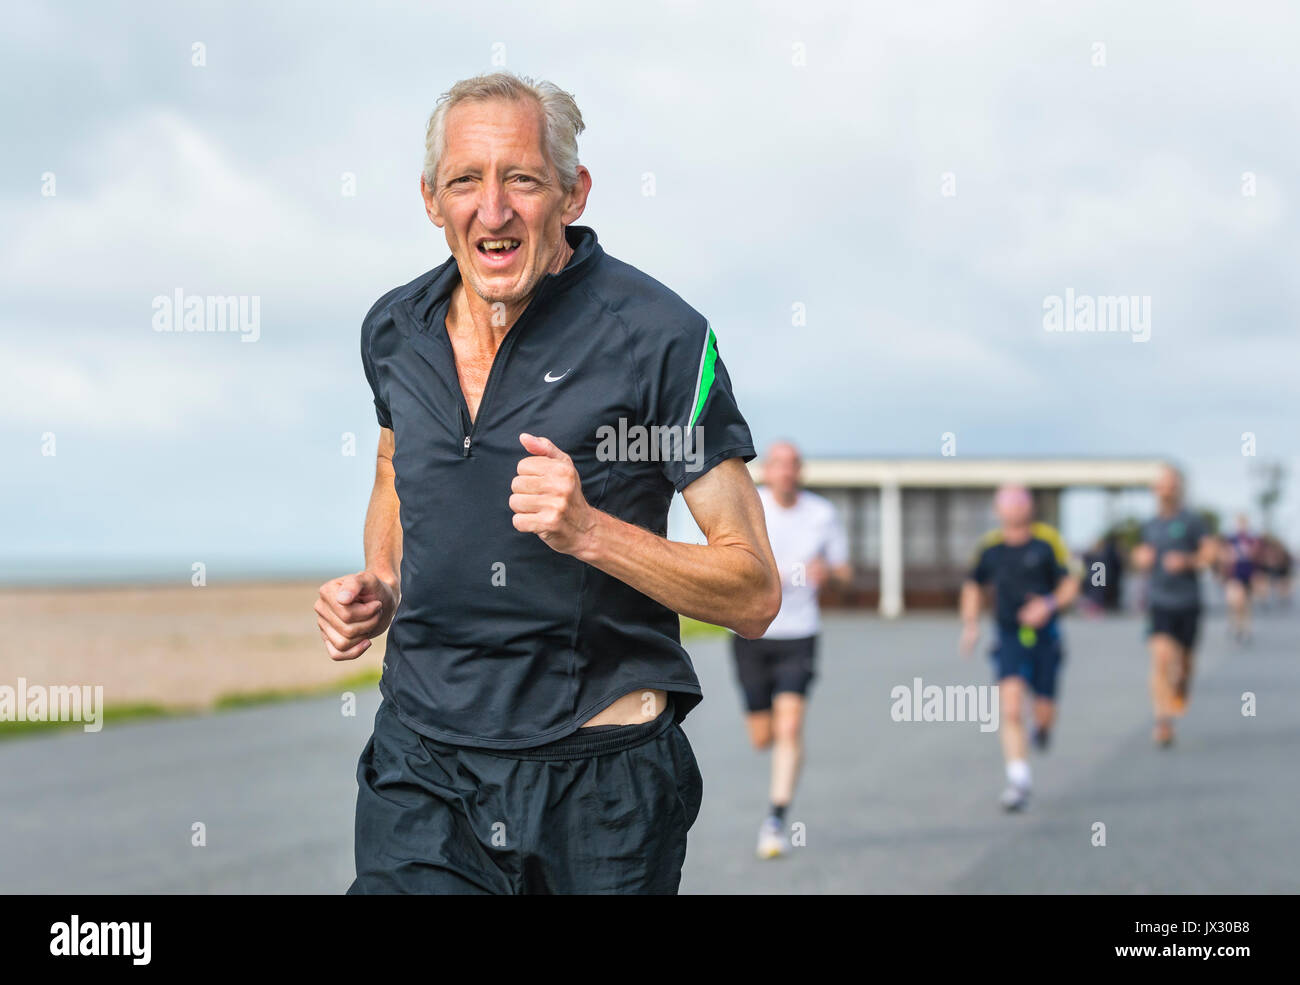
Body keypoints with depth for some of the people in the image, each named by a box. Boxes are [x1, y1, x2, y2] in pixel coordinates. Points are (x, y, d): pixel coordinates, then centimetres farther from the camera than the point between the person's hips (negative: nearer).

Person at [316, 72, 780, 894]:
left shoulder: (656, 337, -13)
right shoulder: (394, 331, 3)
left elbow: (753, 596, -11)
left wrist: (590, 531, -25)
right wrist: (379, 587, 6)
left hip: (602, 786, -3)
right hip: (420, 769, 4)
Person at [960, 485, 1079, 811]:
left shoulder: (1048, 541, -8)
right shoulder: (989, 546, -2)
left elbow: (1071, 584, -5)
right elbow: (973, 585, 15)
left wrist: (1050, 604, -24)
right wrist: (970, 624, 3)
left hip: (1044, 636, 0)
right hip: (1009, 638, 0)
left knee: (1044, 712, 8)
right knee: (1011, 708, -17)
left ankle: (1043, 726, 47)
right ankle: (1018, 779, -16)